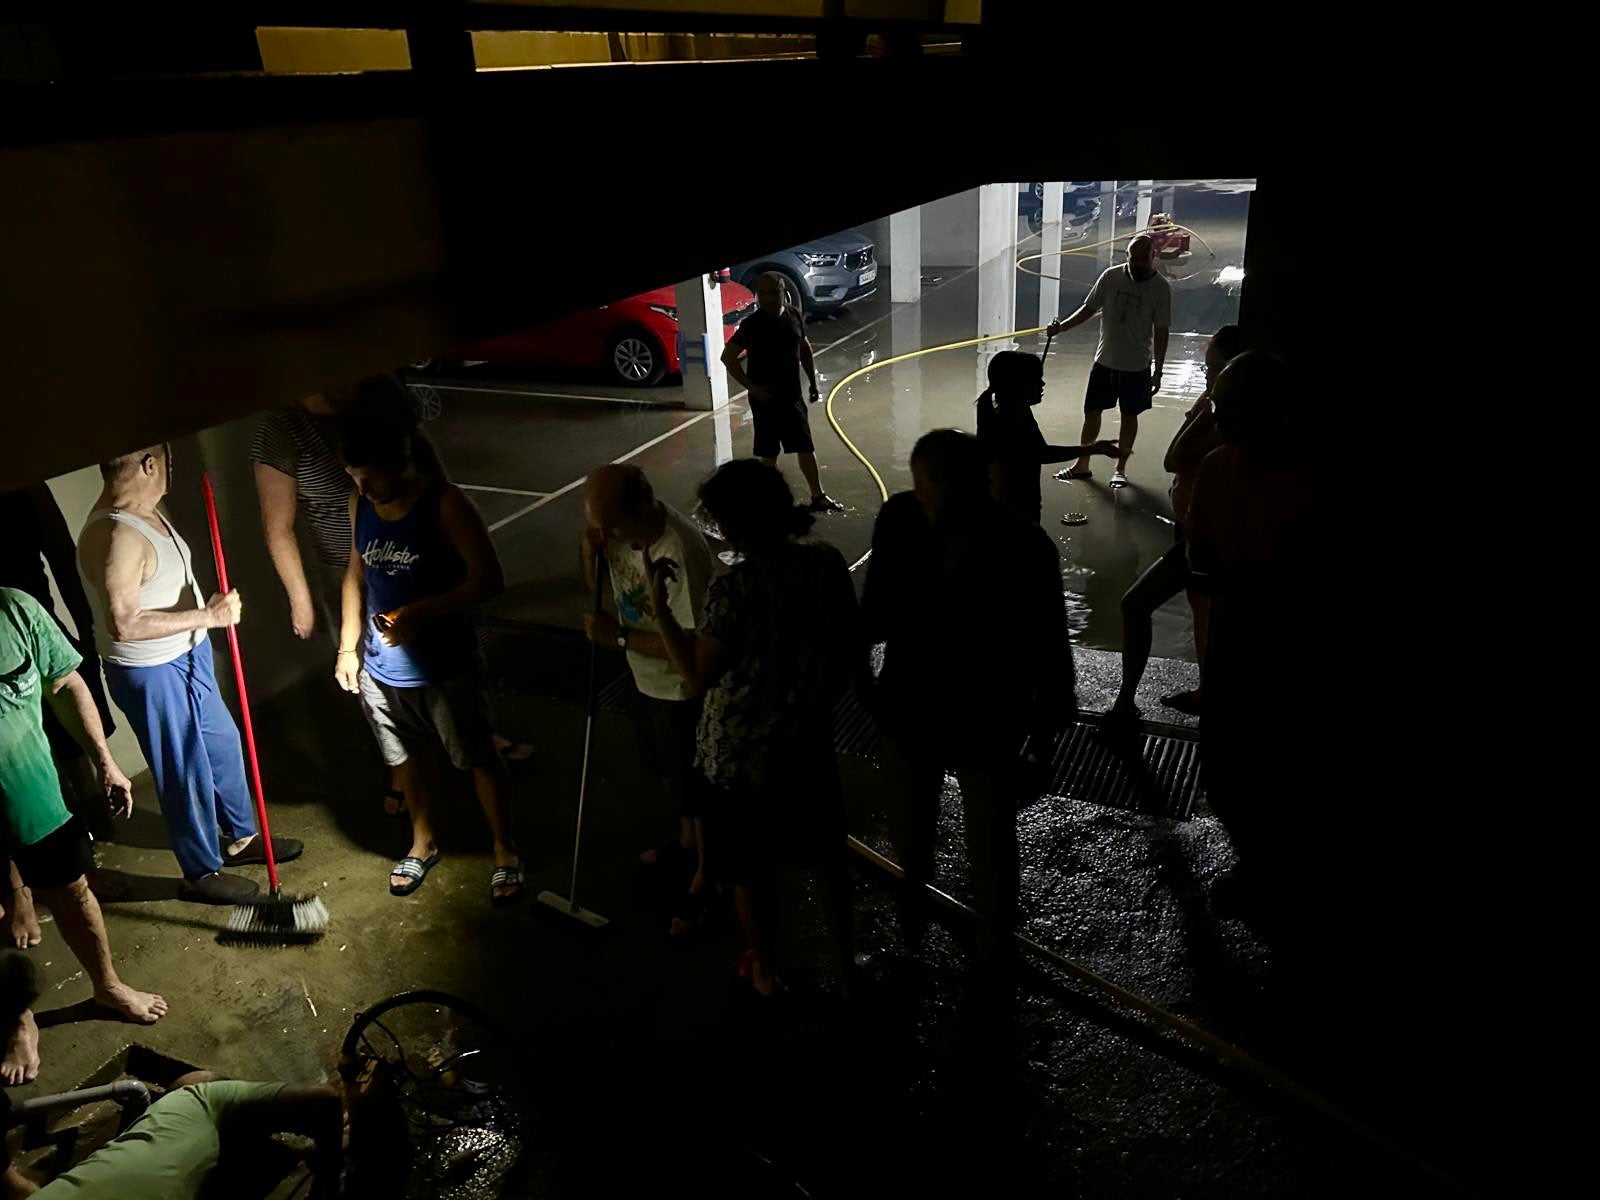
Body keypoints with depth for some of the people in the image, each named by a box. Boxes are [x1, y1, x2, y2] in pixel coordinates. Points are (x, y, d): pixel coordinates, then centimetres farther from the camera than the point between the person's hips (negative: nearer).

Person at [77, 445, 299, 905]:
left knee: (224, 744, 22)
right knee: (186, 772, 7)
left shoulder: (143, 512, 1)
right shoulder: (115, 535, -30)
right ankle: (202, 874, 27)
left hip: (186, 656, 10)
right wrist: (208, 616, -29)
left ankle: (241, 836, 43)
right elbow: (124, 624, -34)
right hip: (151, 674, -10)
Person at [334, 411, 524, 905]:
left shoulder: (446, 504, -19)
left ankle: (505, 851, 27)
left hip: (445, 667, -5)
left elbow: (488, 579, -21)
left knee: (479, 759, 9)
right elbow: (356, 575, 11)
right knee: (407, 758, 22)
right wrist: (348, 646, 8)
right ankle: (423, 843, 44)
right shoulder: (359, 505, -1)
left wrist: (421, 611, -28)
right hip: (380, 669, 5)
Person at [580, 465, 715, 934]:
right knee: (668, 771, 28)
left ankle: (704, 876, 33)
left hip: (682, 689, -8)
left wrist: (618, 635, -27)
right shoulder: (622, 522, -11)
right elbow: (596, 582, 6)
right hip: (647, 676, 8)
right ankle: (687, 840, 53)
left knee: (694, 787, 11)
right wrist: (591, 548, -15)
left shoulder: (682, 553, -35)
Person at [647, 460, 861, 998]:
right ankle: (844, 959, 41)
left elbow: (699, 673, -20)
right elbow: (853, 651, 0)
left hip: (742, 754, -5)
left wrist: (658, 601, -15)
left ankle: (764, 970, 38)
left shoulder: (734, 587, -26)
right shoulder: (828, 562, -9)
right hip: (808, 743, 5)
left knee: (752, 869, 18)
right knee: (826, 855, 24)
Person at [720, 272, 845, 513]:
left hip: (792, 395, 5)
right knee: (769, 453, 4)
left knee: (806, 448, 12)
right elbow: (728, 356, -16)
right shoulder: (752, 324, -15)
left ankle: (818, 496, 24)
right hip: (765, 398, -5)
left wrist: (813, 383, 12)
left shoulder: (794, 316, 1)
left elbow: (805, 349, 15)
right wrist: (751, 387, -18)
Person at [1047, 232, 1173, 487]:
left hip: (1137, 366, -2)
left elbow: (1160, 332, -6)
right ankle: (1082, 464, 20)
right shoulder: (1111, 276, -5)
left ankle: (1120, 468, 21)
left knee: (1129, 416, 9)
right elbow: (1089, 308, 4)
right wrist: (1062, 326, -11)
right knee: (1091, 411, 7)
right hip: (1104, 360, 2)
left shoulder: (1161, 287, -10)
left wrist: (1158, 372, -6)